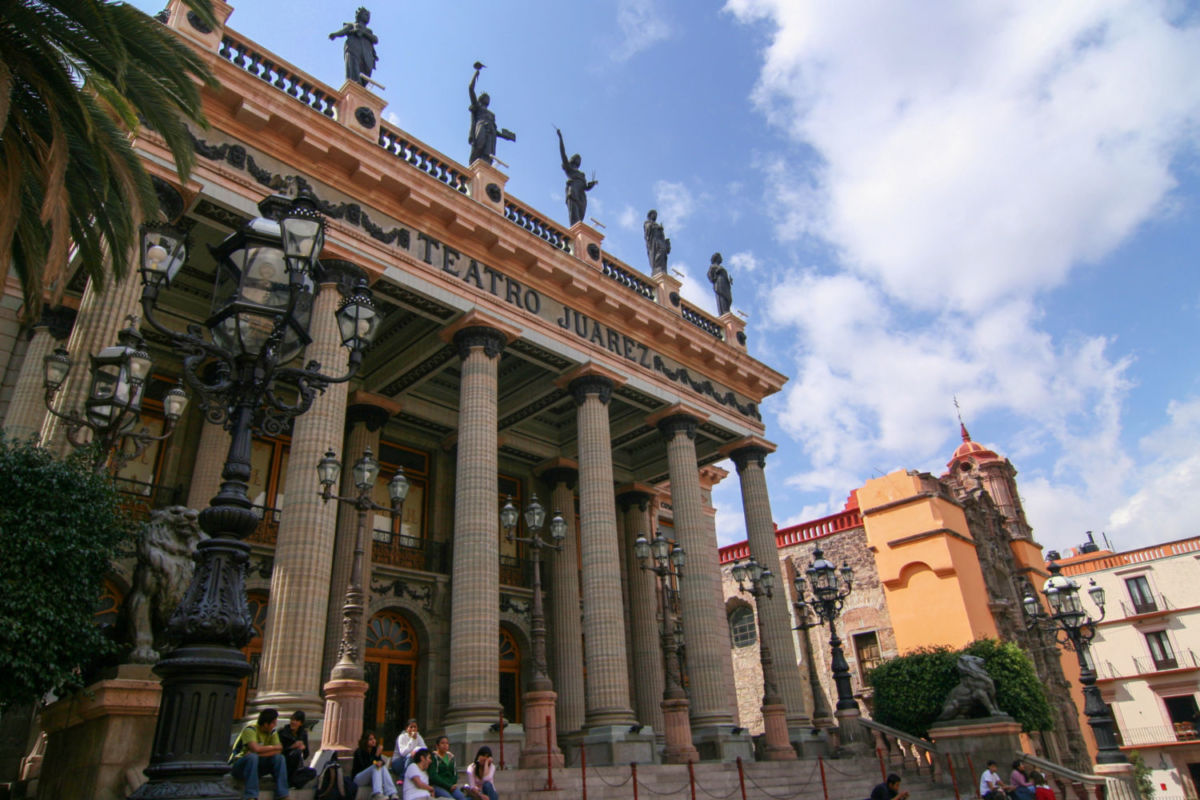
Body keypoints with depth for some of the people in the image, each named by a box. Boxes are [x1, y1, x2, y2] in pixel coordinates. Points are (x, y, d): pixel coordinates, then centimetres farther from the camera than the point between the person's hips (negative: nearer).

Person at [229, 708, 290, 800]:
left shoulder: (272, 733, 1)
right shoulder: (250, 730, -18)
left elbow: (278, 751, -13)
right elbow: (256, 748, -34)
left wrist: (258, 754, -26)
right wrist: (275, 747, -19)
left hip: (256, 766, 5)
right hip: (239, 767, -5)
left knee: (279, 758, -19)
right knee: (253, 757, -36)